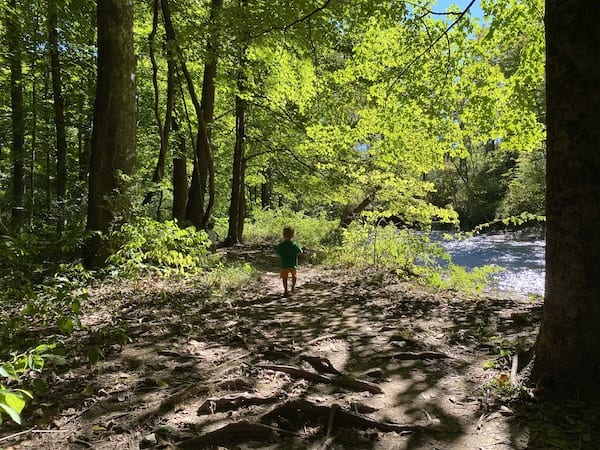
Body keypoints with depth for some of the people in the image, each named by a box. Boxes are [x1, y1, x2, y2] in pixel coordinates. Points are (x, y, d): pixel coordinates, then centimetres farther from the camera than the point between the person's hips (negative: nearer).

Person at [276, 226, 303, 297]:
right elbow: (300, 251, -1)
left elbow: (278, 253, 2)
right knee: (294, 276, 25)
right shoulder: (294, 244, -12)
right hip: (293, 264, 1)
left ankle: (286, 291, 0)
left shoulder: (281, 245, -10)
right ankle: (293, 288, 37)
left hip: (284, 265, -1)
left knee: (285, 278, 8)